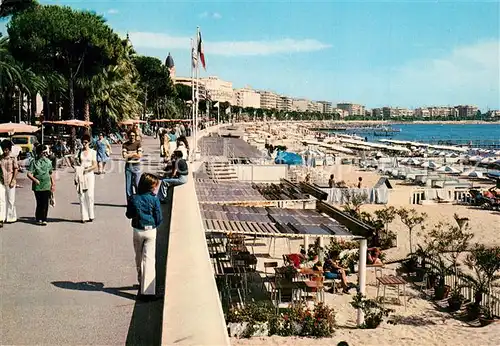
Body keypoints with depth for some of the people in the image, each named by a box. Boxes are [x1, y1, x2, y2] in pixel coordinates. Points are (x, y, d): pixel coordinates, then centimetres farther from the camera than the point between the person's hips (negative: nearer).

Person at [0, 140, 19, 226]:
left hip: (10, 182, -2)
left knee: (10, 200, 7)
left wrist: (13, 181, -9)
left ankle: (10, 217, 21)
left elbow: (16, 170, -3)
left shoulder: (13, 158, -3)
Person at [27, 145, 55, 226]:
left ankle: (44, 219, 8)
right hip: (38, 186, -3)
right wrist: (35, 180, -23)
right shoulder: (34, 162, -2)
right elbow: (29, 174, -7)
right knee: (39, 203, 0)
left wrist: (53, 183, 16)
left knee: (45, 203, -1)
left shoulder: (48, 161, 10)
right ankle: (38, 219, 15)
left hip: (47, 186, 3)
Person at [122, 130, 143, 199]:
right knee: (128, 185, 5)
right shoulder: (125, 144, 4)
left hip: (136, 165, -2)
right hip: (128, 166, 2)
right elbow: (124, 155, -8)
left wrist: (129, 155, -7)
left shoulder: (138, 143, 0)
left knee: (137, 184, -5)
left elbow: (139, 155, -8)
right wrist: (134, 154, -6)